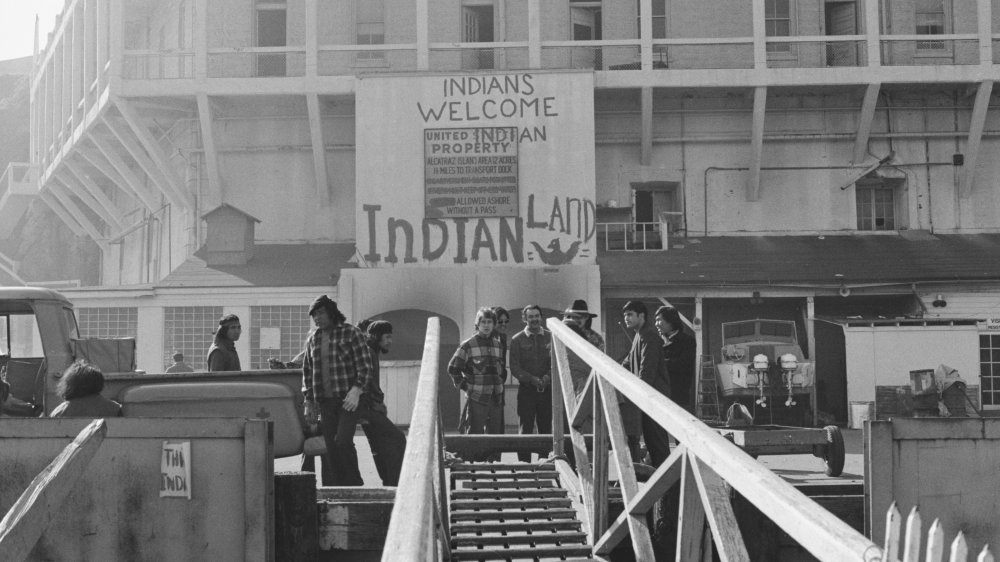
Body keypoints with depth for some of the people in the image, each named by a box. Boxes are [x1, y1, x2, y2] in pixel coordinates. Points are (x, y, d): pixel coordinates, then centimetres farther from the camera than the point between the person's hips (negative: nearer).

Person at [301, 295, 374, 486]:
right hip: (325, 401, 5)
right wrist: (309, 402, 14)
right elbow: (307, 371, 19)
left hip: (348, 398, -5)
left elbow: (365, 366, -6)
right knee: (331, 448, 3)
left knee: (343, 441, -17)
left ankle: (355, 484, -3)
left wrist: (356, 390, -18)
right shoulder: (312, 339, 11)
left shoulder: (351, 333, -4)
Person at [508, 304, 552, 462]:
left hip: (547, 389, 2)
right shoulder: (517, 340, 2)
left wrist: (547, 377, -14)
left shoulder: (550, 337, 6)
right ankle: (524, 463, 0)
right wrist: (532, 379, -16)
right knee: (525, 430, -2)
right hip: (526, 389, -2)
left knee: (546, 429, 5)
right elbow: (514, 368, -3)